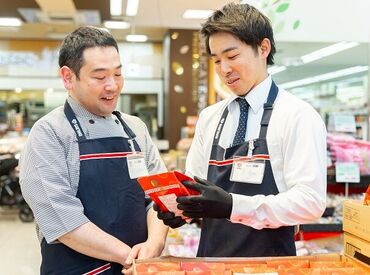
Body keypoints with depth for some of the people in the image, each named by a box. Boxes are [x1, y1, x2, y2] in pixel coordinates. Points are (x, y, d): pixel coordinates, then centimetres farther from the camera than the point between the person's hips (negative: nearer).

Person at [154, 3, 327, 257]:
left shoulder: (298, 116, -10)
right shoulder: (209, 118, 6)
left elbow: (310, 201, -16)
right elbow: (193, 185, 10)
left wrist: (232, 206, -25)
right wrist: (179, 206, -11)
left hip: (268, 261, -4)